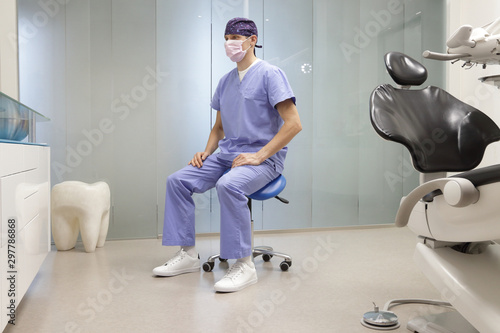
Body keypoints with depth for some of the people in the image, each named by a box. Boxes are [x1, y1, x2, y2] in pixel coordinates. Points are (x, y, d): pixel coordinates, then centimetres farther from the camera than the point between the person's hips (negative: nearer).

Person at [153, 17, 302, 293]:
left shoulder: (270, 74, -6)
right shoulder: (226, 81, 17)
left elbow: (293, 123, -15)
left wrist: (258, 156, -19)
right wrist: (207, 152, 4)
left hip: (263, 159, -7)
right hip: (226, 156, 7)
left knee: (228, 185, -36)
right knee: (177, 180, -7)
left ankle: (244, 264, -23)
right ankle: (188, 254, 2)